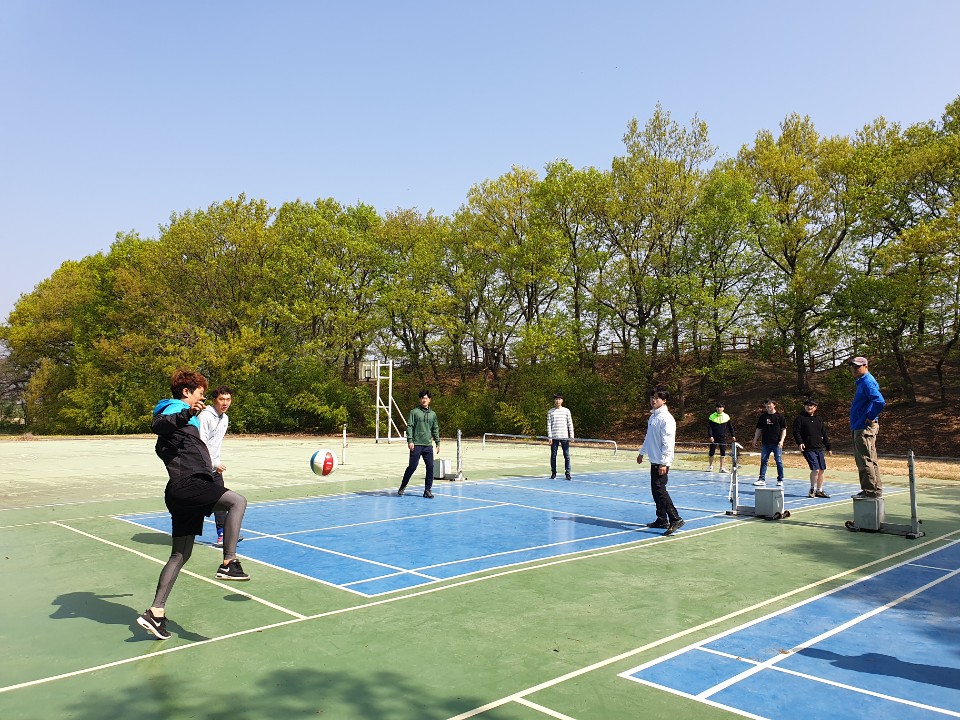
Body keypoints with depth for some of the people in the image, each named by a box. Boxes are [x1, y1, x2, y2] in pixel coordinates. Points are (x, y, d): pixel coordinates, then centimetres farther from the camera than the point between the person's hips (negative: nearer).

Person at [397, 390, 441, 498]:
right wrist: (410, 440, -13)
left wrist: (438, 443, 13)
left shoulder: (433, 414, 14)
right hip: (416, 445, -4)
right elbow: (409, 426, -4)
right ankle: (403, 486, 15)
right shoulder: (414, 412, 1)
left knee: (430, 467, -1)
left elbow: (435, 429, 18)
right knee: (412, 466, -4)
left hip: (428, 445, 4)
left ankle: (427, 490, 8)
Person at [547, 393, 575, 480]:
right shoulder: (550, 411, 6)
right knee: (553, 455, 3)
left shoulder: (566, 411, 7)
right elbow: (549, 424, 3)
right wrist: (550, 437, -4)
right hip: (554, 437, 0)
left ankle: (567, 473, 4)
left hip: (564, 437, 0)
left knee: (567, 455, -2)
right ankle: (553, 473, 11)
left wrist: (571, 436, 1)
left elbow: (570, 424, 7)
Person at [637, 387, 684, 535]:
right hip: (654, 460, 9)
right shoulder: (653, 416, 13)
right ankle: (662, 520, 20)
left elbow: (668, 442, -19)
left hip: (661, 462, -9)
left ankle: (675, 519, -11)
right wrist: (642, 452, 30)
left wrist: (664, 463, -22)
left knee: (659, 489, -13)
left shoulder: (666, 418, -15)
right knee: (655, 490, 12)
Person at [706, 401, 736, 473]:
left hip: (723, 437, 1)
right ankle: (711, 466, 20)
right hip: (714, 438, -1)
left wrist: (733, 436, 9)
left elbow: (730, 427, 11)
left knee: (723, 453, -1)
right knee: (712, 452, 5)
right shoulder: (712, 416, -2)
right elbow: (709, 427, -3)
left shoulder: (726, 416, 3)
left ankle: (721, 468, 7)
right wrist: (710, 436, -12)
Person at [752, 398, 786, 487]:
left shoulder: (780, 416, 0)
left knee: (779, 461, 1)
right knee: (763, 461, 2)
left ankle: (780, 480, 11)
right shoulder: (762, 417, 10)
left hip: (776, 443, -3)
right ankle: (762, 479, 5)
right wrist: (755, 440, 9)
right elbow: (758, 429, 15)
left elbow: (784, 430, 0)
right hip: (765, 443, 3)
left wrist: (782, 440, -10)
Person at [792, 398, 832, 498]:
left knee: (821, 470, 5)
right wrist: (800, 442, -21)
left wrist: (828, 447, 20)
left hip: (819, 448, 6)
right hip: (808, 449, -6)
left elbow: (824, 434, 22)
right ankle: (812, 489, 3)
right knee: (815, 469, -14)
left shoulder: (819, 419, 17)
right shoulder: (799, 418, 2)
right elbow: (796, 432, -5)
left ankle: (819, 490, 18)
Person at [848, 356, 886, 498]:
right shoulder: (862, 382, 17)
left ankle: (870, 490, -3)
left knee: (865, 461, -7)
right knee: (870, 461, 15)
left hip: (865, 428, -11)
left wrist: (870, 418, -20)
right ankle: (876, 490, 22)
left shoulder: (867, 382, -15)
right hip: (860, 428, 11)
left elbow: (880, 402, -30)